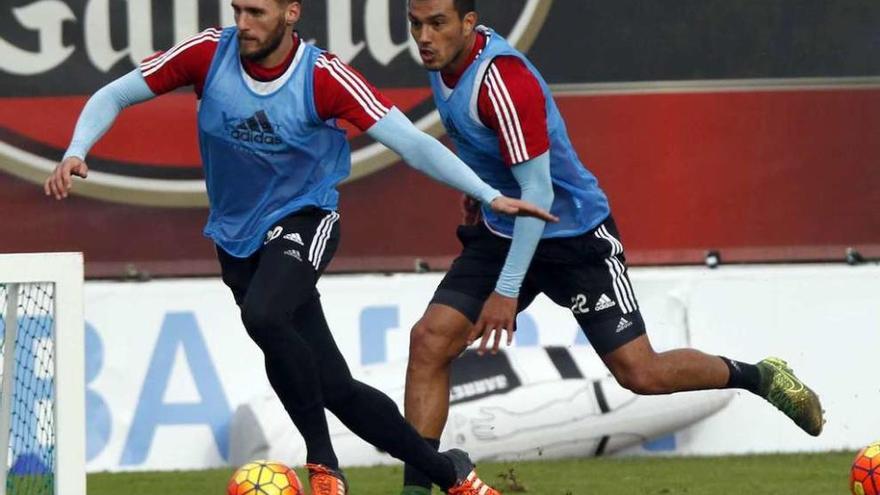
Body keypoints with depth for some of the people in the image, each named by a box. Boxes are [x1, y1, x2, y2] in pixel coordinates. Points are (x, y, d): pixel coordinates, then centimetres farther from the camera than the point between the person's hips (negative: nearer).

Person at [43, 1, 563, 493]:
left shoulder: (324, 77, -19)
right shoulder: (209, 53, -12)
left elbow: (409, 140, -22)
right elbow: (114, 95, -4)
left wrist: (489, 195, -31)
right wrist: (76, 152, -21)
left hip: (303, 218, -3)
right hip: (237, 235, 4)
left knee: (262, 315, -35)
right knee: (334, 387, 0)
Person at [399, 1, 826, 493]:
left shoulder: (501, 81, -30)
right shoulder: (445, 57, -5)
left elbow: (538, 192, -30)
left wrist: (506, 291, -32)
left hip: (575, 236, -8)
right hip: (501, 231, 8)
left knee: (640, 373, -4)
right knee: (429, 342, -9)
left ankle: (760, 377, 21)